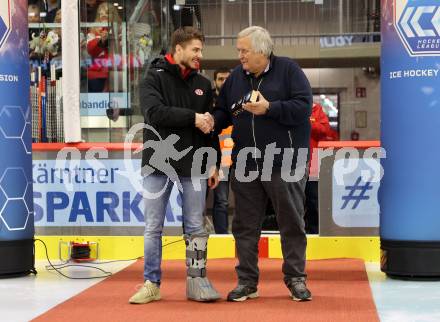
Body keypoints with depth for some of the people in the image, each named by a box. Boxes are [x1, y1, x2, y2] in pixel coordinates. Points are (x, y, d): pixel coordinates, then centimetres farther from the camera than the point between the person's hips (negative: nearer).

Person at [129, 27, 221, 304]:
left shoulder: (203, 84, 12)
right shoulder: (154, 79, 0)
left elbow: (210, 127, 15)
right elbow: (154, 113, -17)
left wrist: (214, 164, 10)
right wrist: (193, 117, -18)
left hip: (194, 166, 3)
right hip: (159, 165, -3)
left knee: (196, 227, 5)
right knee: (153, 227, 3)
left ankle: (197, 281, 14)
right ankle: (152, 284, 12)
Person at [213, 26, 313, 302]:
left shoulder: (288, 70, -3)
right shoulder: (236, 77, 11)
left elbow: (303, 106, -12)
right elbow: (223, 112, 14)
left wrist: (269, 108, -20)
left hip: (285, 164, -4)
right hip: (245, 165, 4)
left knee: (292, 224, 4)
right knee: (245, 226, 7)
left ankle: (296, 279, 16)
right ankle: (247, 282, 16)